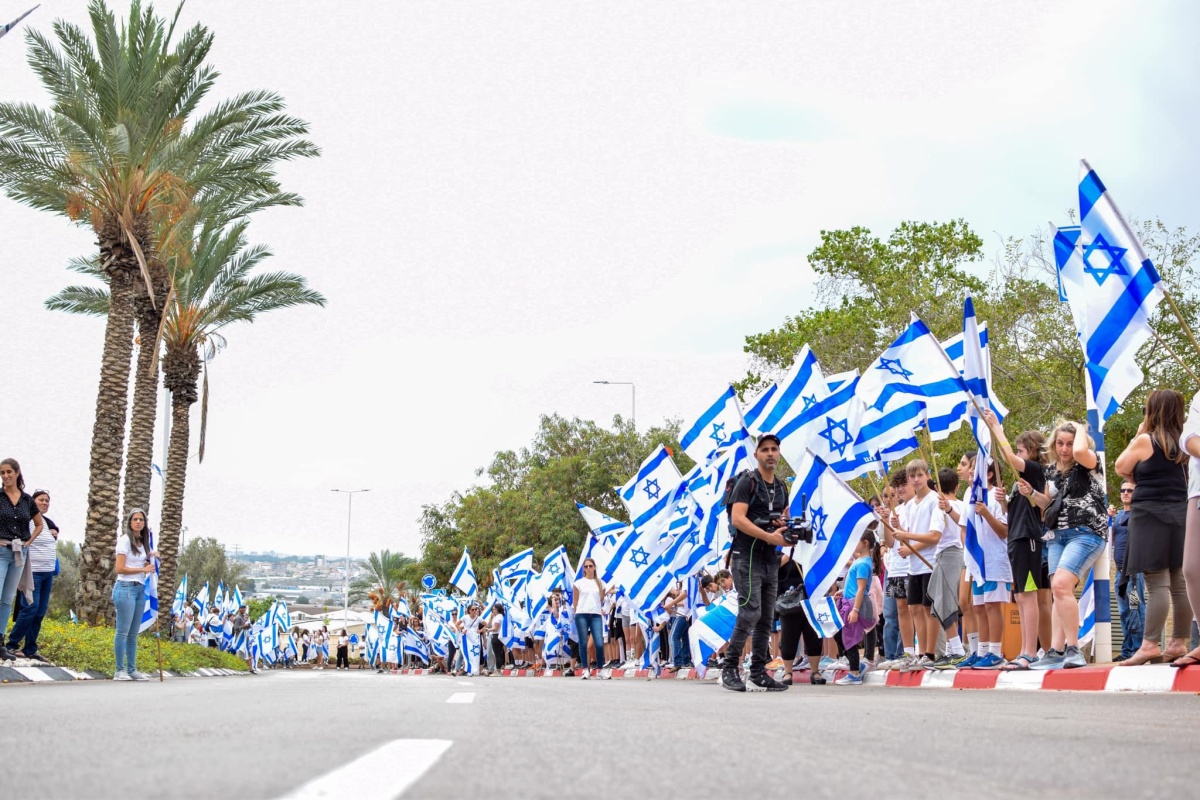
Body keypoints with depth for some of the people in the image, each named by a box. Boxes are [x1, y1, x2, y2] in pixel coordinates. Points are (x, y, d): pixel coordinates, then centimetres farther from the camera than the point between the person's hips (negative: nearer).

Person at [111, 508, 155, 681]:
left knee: (134, 633, 9)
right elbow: (120, 569, -11)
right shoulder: (125, 540, -5)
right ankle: (120, 671, -4)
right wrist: (143, 569, -12)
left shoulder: (143, 542, 17)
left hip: (140, 589, 7)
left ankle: (132, 670, 12)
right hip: (126, 587, -7)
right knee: (123, 631, -7)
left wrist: (151, 559, 6)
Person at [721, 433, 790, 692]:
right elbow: (738, 518, -17)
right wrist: (769, 536, -23)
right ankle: (730, 668, -8)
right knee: (750, 611, -16)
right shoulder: (747, 481, -6)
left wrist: (786, 526, 2)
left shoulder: (781, 488, 17)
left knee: (766, 618, 7)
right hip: (747, 556, -7)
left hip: (771, 559, 7)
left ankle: (758, 671, 12)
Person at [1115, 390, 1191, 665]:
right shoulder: (1182, 443, 12)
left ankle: (1150, 645, -15)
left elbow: (1121, 468, 5)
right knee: (1180, 583, 7)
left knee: (1157, 583, -12)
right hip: (1179, 514, 7)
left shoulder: (1145, 440, -7)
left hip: (1151, 515, -7)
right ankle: (1179, 643, 9)